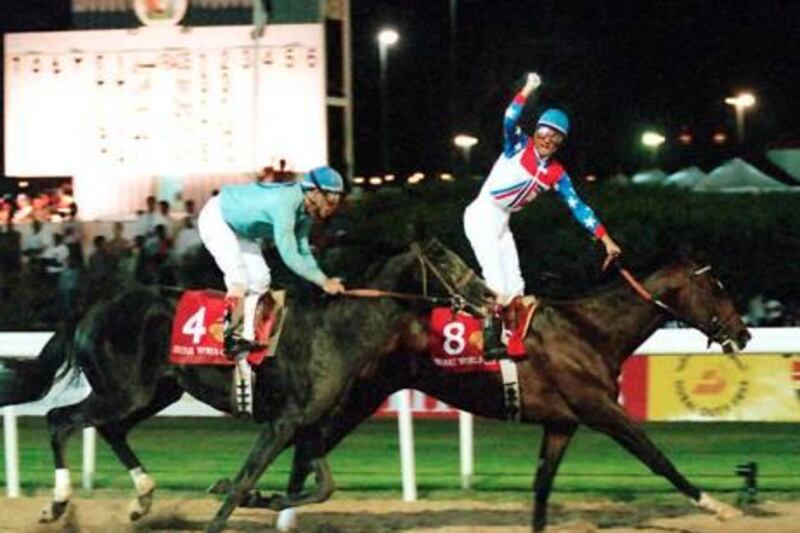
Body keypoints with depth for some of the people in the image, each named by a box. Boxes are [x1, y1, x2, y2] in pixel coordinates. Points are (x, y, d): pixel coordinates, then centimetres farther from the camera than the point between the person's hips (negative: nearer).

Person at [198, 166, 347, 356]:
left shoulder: (306, 210, -9)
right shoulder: (285, 203, -38)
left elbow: (302, 252, -2)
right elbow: (290, 256, -39)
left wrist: (325, 281, -13)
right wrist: (323, 281, -35)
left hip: (239, 227, 10)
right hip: (216, 218, -10)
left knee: (260, 279, 5)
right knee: (240, 278, -24)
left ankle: (245, 338, 10)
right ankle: (231, 335, -19)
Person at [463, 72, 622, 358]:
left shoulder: (556, 174, 1)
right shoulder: (519, 146, -11)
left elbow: (577, 206, 1)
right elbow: (510, 122, -31)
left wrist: (605, 238, -6)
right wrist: (527, 91, -43)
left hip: (502, 224, 6)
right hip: (481, 216, -6)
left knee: (514, 286, 7)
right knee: (497, 283, -17)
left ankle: (512, 336, 20)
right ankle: (491, 339, -13)